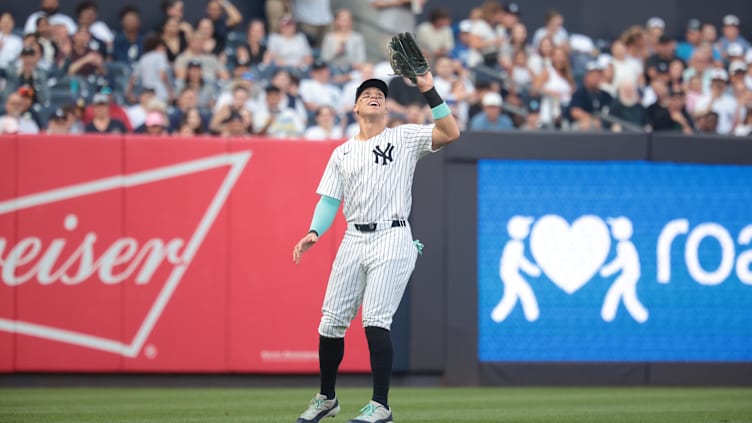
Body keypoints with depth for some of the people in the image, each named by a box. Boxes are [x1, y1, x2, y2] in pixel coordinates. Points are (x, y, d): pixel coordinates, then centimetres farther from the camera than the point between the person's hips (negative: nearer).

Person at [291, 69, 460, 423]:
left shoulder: (405, 137, 5)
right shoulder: (342, 153, 17)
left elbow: (450, 133, -10)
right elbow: (330, 199, 14)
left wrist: (429, 92, -17)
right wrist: (314, 233, -4)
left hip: (391, 238, -5)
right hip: (353, 240, 5)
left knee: (375, 320, -17)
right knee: (331, 322, 4)